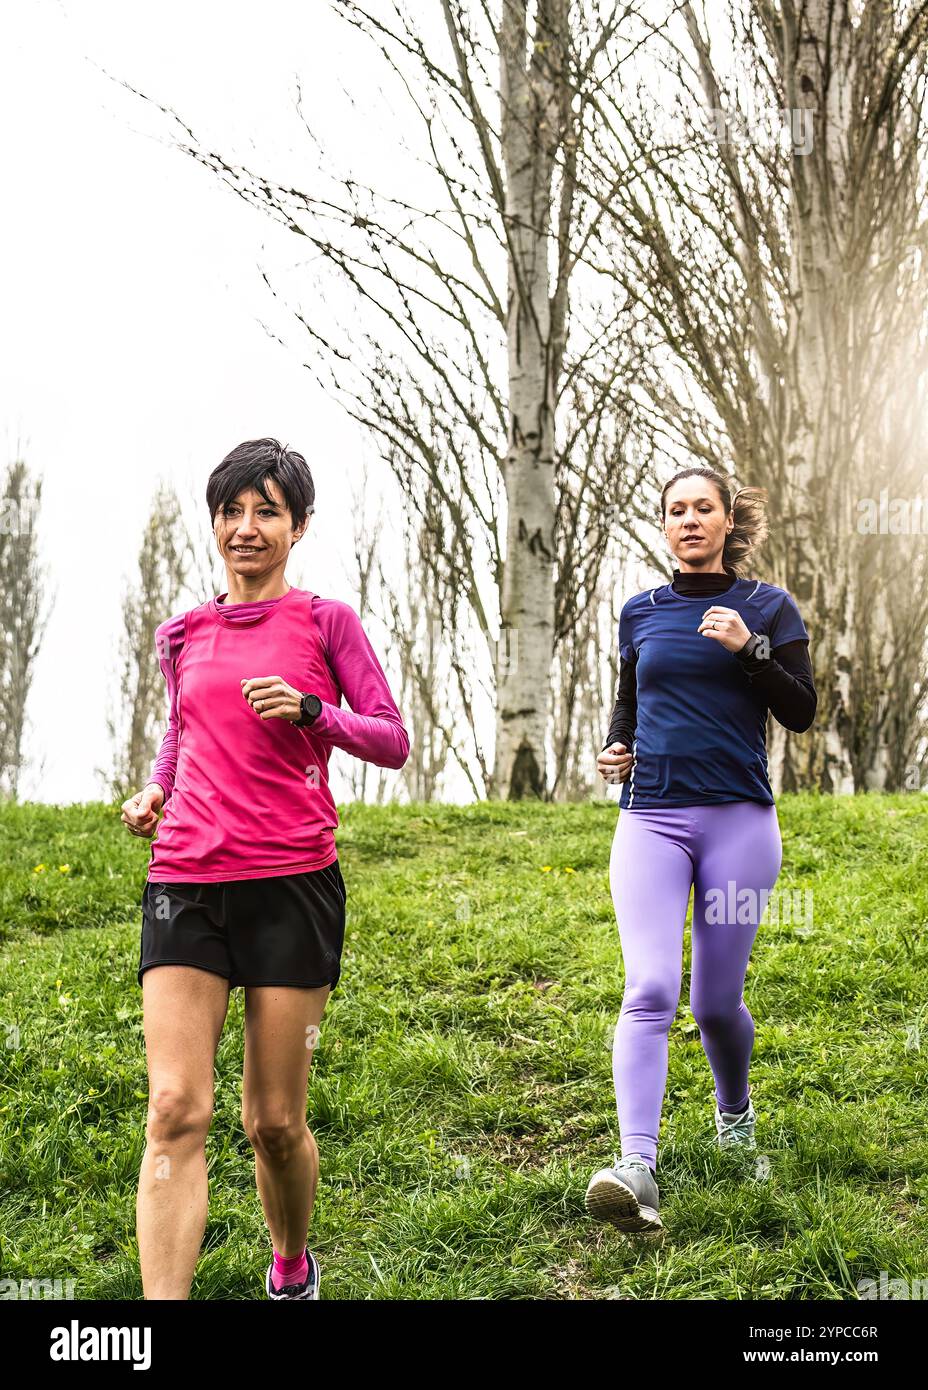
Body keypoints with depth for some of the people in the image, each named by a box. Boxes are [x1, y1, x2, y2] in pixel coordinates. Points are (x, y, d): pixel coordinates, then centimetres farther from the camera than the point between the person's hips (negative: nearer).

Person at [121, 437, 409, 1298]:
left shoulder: (325, 621, 5)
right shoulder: (184, 636, 15)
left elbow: (392, 741, 3)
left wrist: (310, 711, -14)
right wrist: (153, 791, 8)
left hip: (292, 883, -2)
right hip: (185, 883, 3)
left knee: (274, 1121, 6)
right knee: (175, 1112, -12)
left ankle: (292, 1266, 34)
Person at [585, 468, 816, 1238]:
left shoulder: (768, 606, 5)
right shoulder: (641, 612, 12)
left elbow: (802, 712, -1)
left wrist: (749, 648, -14)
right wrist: (615, 748, 4)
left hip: (738, 819, -1)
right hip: (651, 819, 1)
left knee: (715, 1000, 5)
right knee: (650, 990, -15)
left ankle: (735, 1109, 36)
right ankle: (638, 1168, -22)